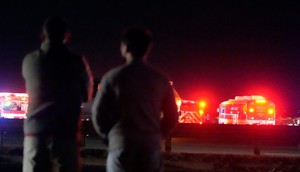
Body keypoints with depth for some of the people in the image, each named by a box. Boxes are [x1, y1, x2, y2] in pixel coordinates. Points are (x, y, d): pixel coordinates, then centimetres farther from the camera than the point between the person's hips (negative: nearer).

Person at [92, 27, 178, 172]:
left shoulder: (113, 77, -3)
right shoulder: (161, 79, 4)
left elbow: (98, 113, -1)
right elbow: (171, 117, 8)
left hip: (121, 148, -2)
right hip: (151, 149, 2)